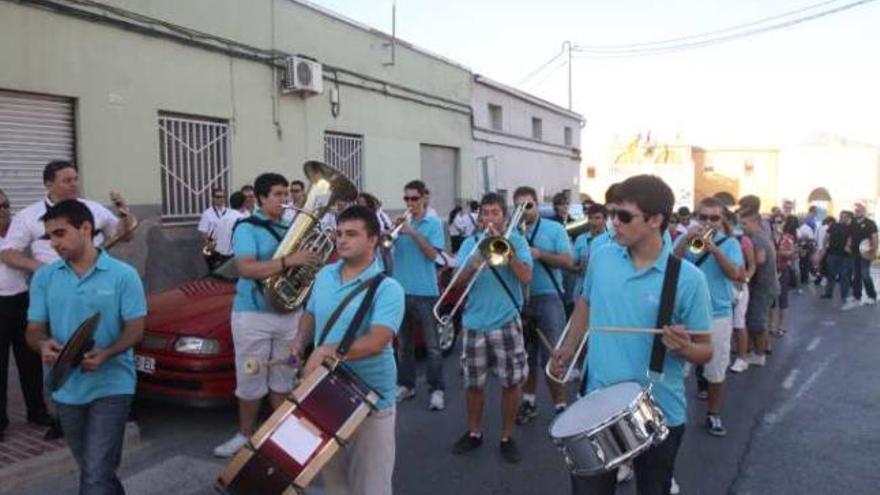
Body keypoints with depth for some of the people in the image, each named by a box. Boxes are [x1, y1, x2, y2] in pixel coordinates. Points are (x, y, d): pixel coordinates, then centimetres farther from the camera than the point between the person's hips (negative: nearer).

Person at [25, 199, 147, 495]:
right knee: (92, 469, 20)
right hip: (67, 389, 5)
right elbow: (34, 330, 4)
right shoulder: (44, 277, 3)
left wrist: (105, 353, -28)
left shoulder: (123, 274, -8)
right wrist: (43, 344, -20)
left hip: (111, 386, -4)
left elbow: (135, 328, -9)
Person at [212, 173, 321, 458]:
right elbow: (246, 269, -21)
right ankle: (245, 435, 23)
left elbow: (305, 262, 15)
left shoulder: (291, 228, 9)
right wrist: (288, 261, -29)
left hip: (289, 314, 5)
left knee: (283, 379, 14)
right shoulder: (247, 228, -7)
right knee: (251, 380, 5)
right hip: (254, 315, -5)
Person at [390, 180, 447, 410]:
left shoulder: (434, 223, 0)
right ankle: (406, 385, 23)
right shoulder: (402, 223, 10)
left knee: (432, 345, 1)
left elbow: (432, 254, -10)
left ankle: (436, 390, 9)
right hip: (401, 290, 4)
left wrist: (413, 233, -18)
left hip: (425, 291, -4)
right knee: (403, 343, 12)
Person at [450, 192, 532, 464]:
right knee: (473, 383, 11)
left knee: (511, 382, 4)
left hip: (506, 322, -2)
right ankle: (474, 432, 30)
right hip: (474, 323, 2)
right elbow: (457, 282, -2)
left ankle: (507, 437, 21)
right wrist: (472, 265, -21)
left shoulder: (516, 240, 0)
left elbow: (526, 277, -14)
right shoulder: (470, 243, 6)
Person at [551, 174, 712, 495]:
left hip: (659, 414, -2)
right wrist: (569, 348, 10)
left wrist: (684, 348, -28)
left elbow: (705, 351, -8)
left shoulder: (688, 278, -14)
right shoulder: (601, 257, -2)